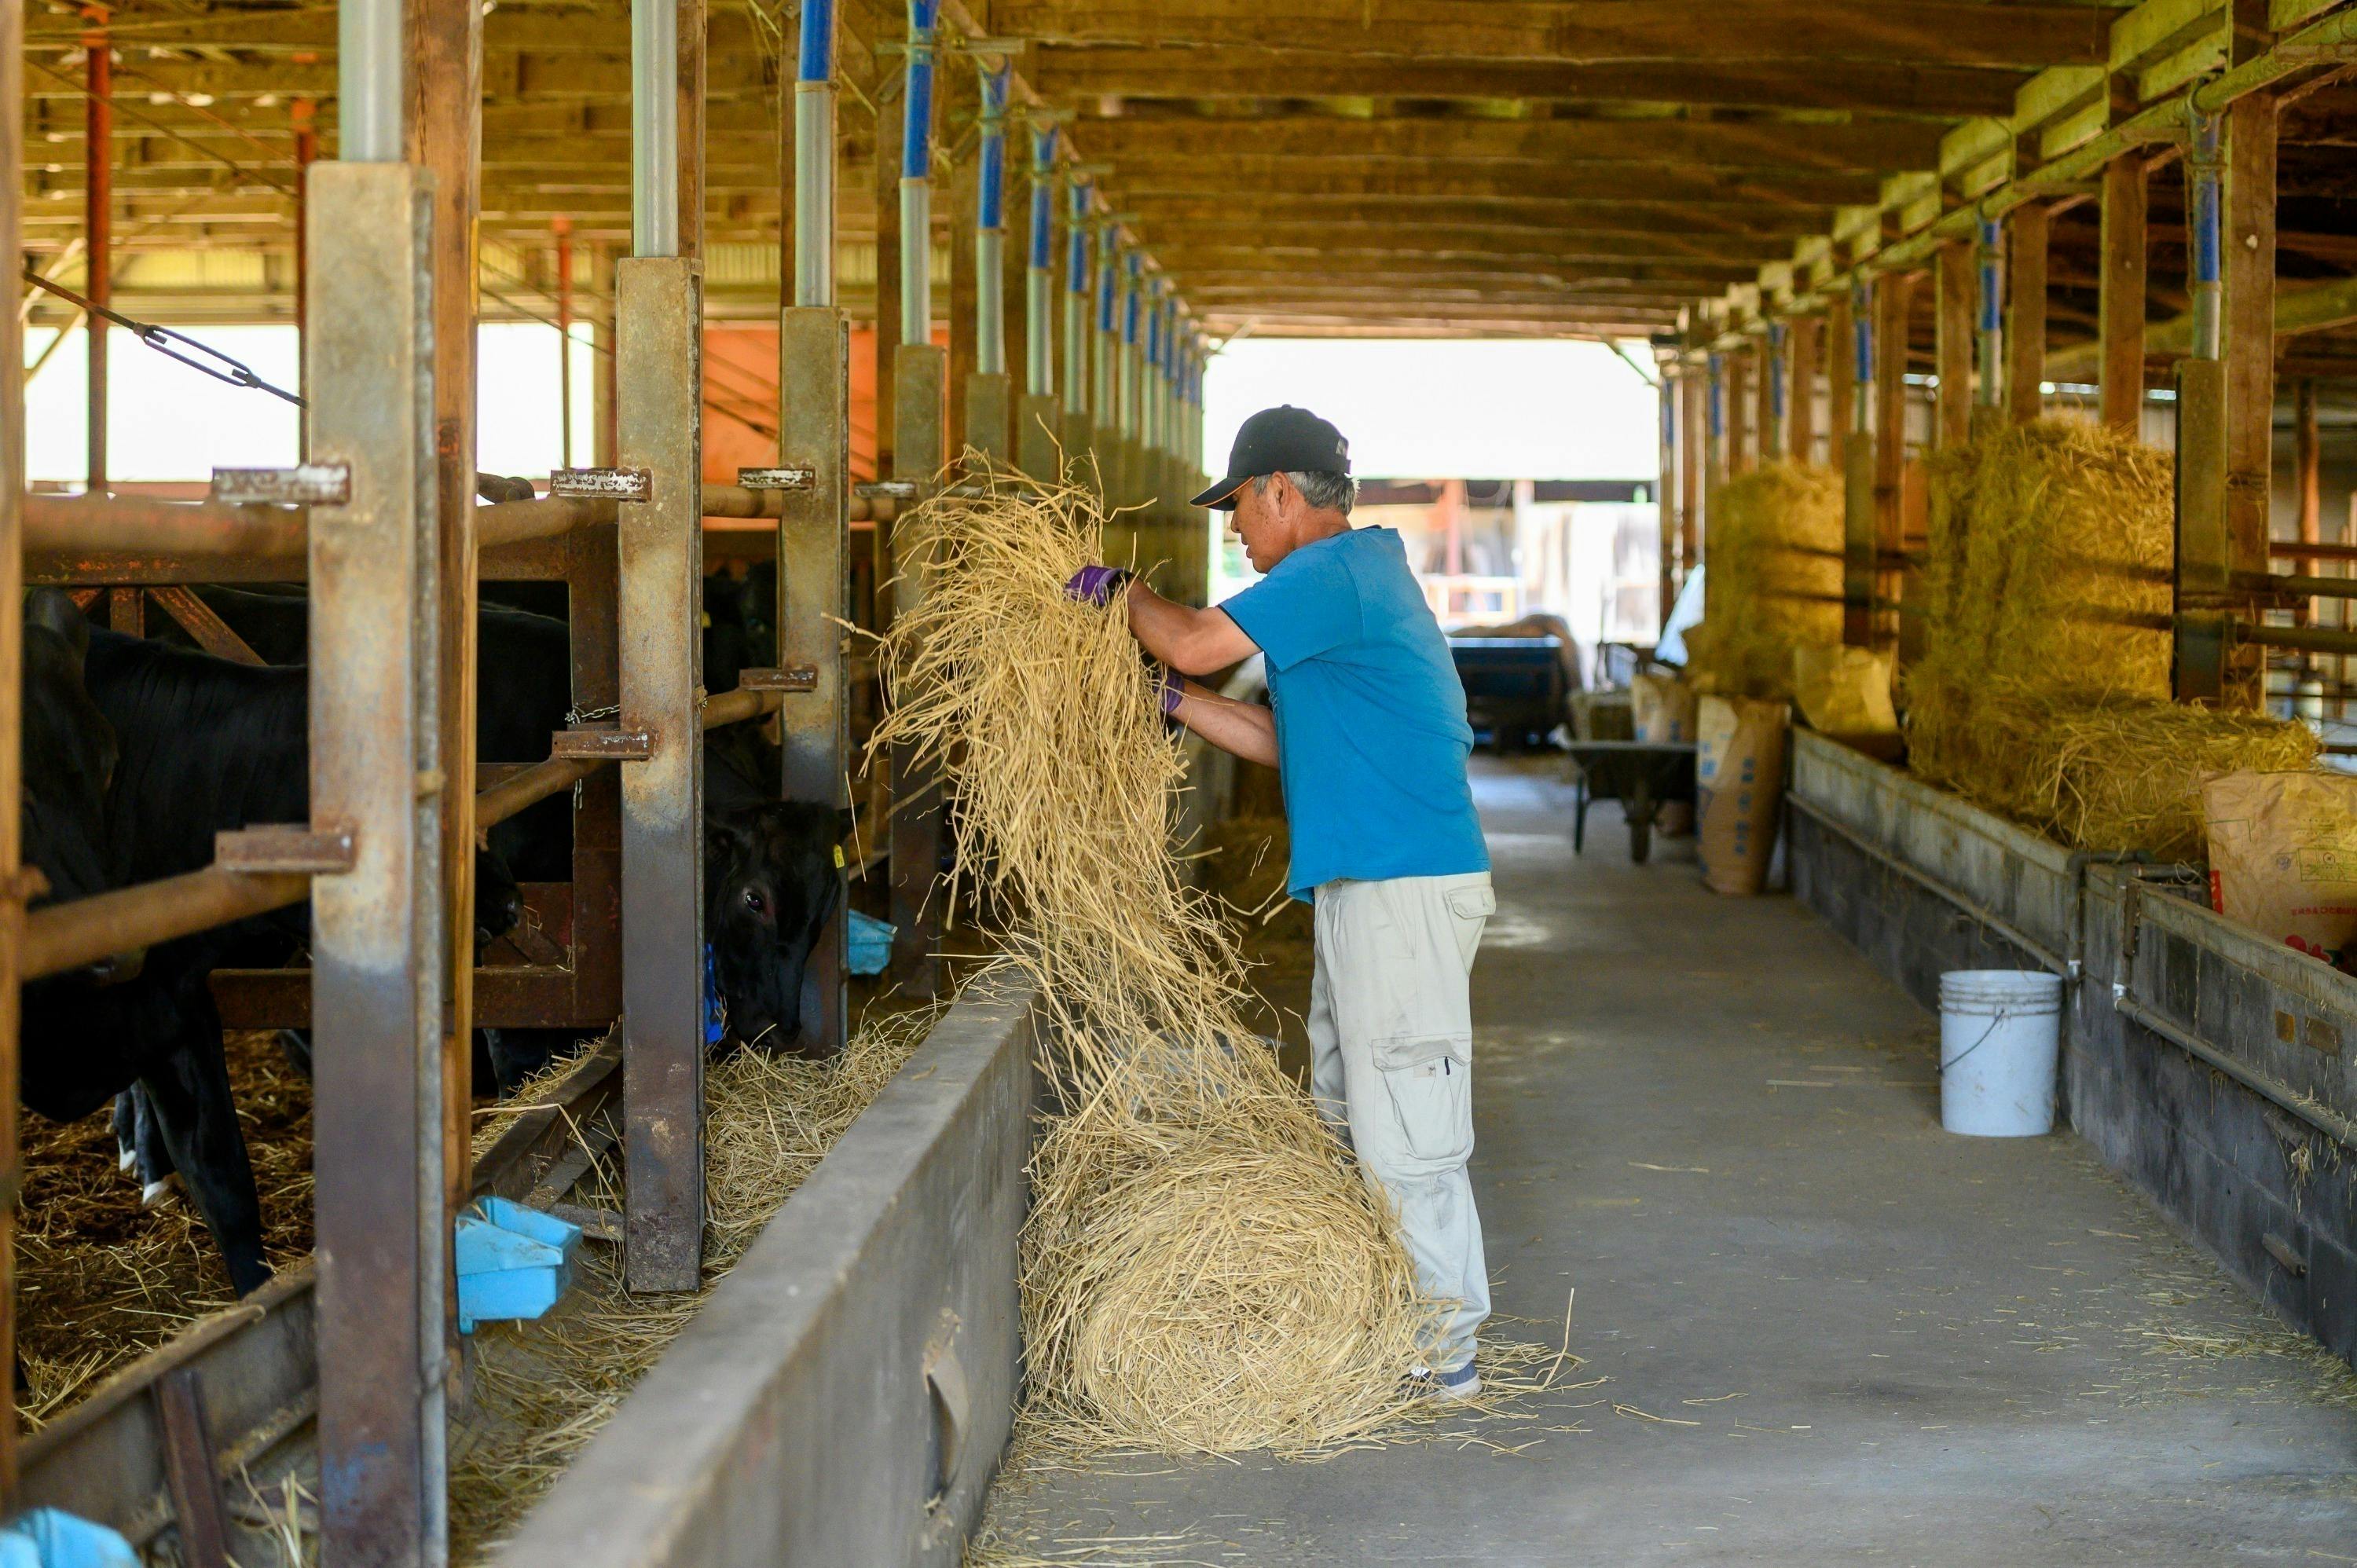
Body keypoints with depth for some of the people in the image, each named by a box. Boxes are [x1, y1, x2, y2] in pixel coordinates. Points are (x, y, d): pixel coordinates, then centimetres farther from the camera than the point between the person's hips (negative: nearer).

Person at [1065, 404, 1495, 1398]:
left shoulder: (1336, 575, -13)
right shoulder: (1358, 575, 20)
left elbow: (1196, 643, -16)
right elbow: (1285, 741, 22)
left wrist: (1121, 590, 3)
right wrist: (1167, 698, 19)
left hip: (1402, 890, -11)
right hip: (1366, 887, 11)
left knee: (1403, 1130, -6)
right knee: (1347, 1119, 17)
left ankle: (1444, 1352, -1)